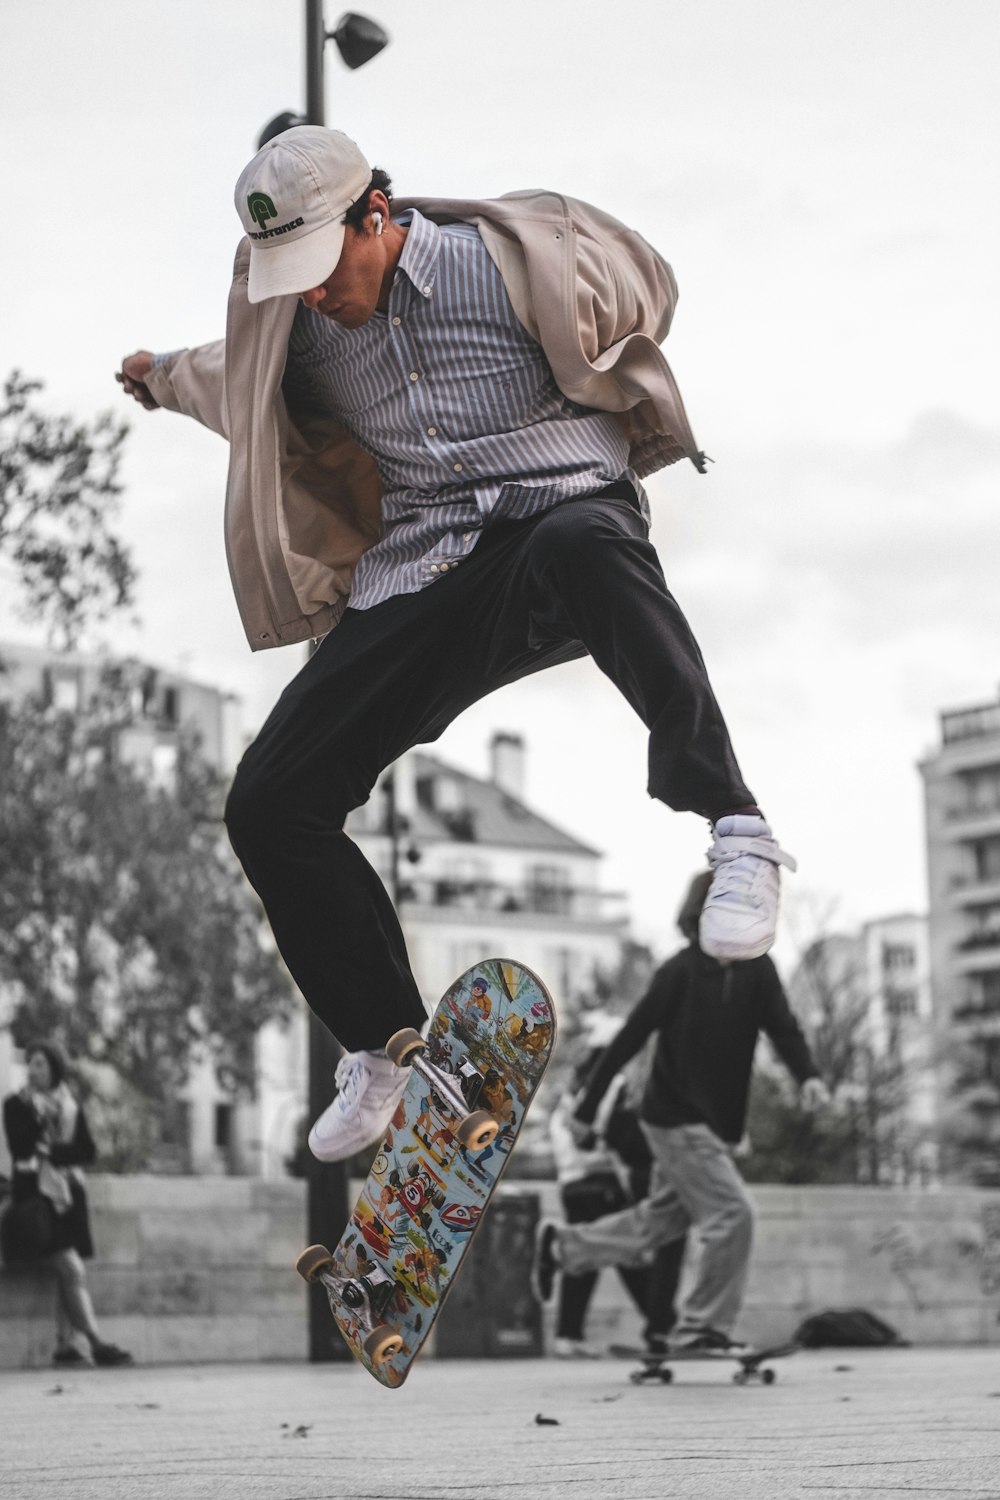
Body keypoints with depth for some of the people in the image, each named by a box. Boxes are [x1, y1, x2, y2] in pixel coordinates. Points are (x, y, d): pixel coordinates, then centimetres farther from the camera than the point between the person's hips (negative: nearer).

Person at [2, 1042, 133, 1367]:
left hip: (67, 1193, 4)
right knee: (72, 1269, -15)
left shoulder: (71, 1105, 13)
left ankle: (64, 1344, -2)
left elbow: (87, 1152, 4)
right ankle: (96, 1343, -17)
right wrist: (40, 1117, -13)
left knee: (66, 1273, -3)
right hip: (35, 1192, -4)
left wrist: (51, 1153, -9)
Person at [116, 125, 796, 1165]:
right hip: (420, 570, 5)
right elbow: (245, 387, 36)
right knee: (269, 806, -7)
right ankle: (384, 1049, 12)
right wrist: (166, 378, 51)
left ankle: (734, 827, -41)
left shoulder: (510, 256, -5)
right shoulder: (296, 327, 9)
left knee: (580, 552, -46)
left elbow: (645, 289, 15)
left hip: (565, 513, -5)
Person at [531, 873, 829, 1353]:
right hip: (677, 1118, -7)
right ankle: (701, 1327, -4)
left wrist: (807, 1075, -27)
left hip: (719, 1122, 7)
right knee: (732, 1213, -15)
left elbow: (782, 1025, -7)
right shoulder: (681, 972, -15)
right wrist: (589, 1106, -8)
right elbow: (631, 1037, -11)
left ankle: (561, 1244, 38)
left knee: (654, 1223, 19)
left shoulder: (755, 968, 2)